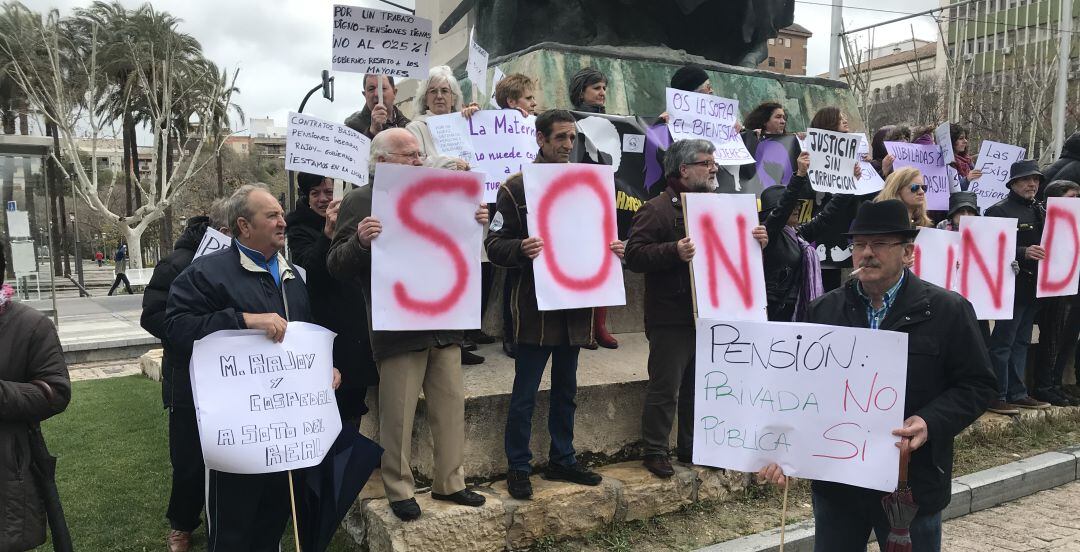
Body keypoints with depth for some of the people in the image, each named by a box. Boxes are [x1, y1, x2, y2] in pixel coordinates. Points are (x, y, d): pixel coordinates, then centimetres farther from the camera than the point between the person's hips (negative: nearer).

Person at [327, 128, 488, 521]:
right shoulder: (360, 201, -5)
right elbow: (337, 268, -8)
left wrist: (475, 226, 0)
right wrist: (360, 241, -28)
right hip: (398, 328, -5)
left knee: (451, 407, 12)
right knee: (397, 417, 5)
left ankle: (450, 482, 27)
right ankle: (399, 491, 22)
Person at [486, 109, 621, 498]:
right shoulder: (516, 188, -5)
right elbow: (494, 246, -8)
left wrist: (611, 248, -2)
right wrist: (520, 249, -28)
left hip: (575, 306, 5)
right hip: (535, 308, -5)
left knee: (566, 391, 17)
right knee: (525, 394, 3)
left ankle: (562, 460, 31)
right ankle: (518, 468, 17)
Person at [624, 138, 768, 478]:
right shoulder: (656, 209, -9)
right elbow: (634, 256, -17)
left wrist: (755, 243, 6)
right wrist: (674, 251, -30)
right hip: (671, 319, -7)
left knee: (698, 386, 16)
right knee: (665, 388, 0)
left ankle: (691, 447, 29)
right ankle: (655, 451, 14)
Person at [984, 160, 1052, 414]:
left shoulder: (1040, 211, 17)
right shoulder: (999, 210, -8)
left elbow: (1047, 243, 21)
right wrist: (1024, 252, -27)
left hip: (1033, 286, 8)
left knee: (1021, 341, 13)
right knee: (1002, 342, -5)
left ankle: (1017, 393, 20)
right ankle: (997, 396, 1)